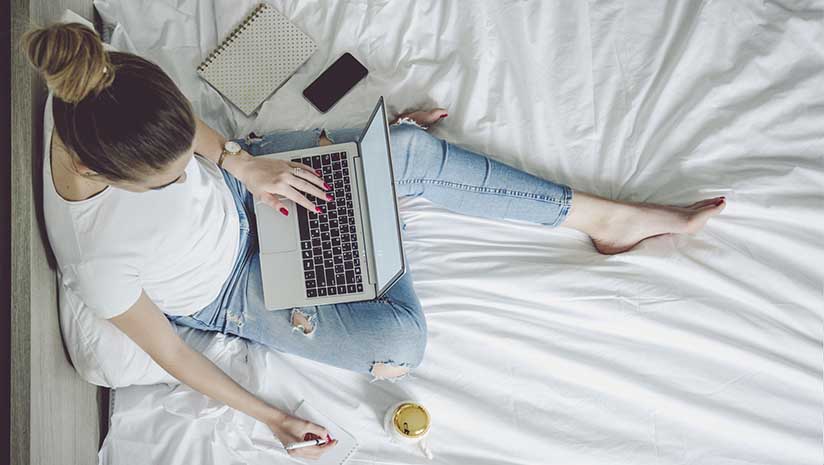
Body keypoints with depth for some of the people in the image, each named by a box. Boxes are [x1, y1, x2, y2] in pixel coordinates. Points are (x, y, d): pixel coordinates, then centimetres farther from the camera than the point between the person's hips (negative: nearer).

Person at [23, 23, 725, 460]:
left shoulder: (89, 89, -25)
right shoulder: (97, 262, -37)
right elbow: (170, 352, -20)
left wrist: (240, 164, -16)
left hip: (232, 186, 5)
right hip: (232, 289, -4)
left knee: (413, 150, -12)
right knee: (401, 344, -20)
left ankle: (601, 215, 1)